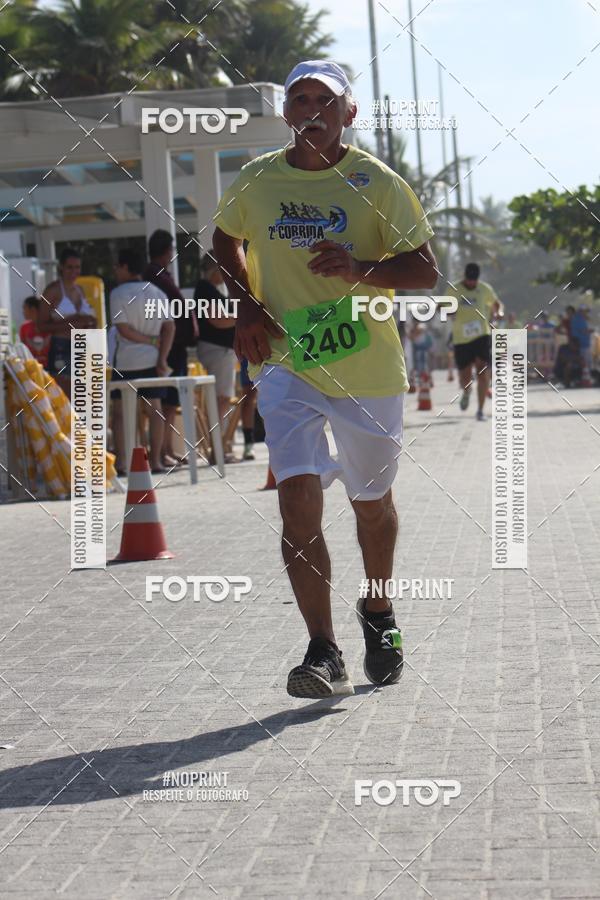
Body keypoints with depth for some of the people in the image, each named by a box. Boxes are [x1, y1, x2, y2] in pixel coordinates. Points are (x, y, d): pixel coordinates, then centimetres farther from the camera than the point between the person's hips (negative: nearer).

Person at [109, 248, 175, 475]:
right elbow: (169, 327, 0)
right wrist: (162, 357, -6)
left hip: (126, 360, -4)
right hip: (152, 359, 4)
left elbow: (123, 329, -13)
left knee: (120, 411, 2)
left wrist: (151, 342, -3)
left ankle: (121, 462, -3)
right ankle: (156, 461, 6)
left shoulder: (118, 293, -7)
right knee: (154, 408, 8)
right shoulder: (157, 293, 8)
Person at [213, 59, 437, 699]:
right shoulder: (255, 181, 3)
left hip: (369, 370, 0)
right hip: (285, 364, 1)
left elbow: (424, 268, -6)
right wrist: (246, 305, 5)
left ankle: (378, 614, 42)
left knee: (372, 502, 15)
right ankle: (323, 654, -16)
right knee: (298, 496, -17)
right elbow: (225, 238, 22)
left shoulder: (376, 183, -4)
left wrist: (362, 270, -24)